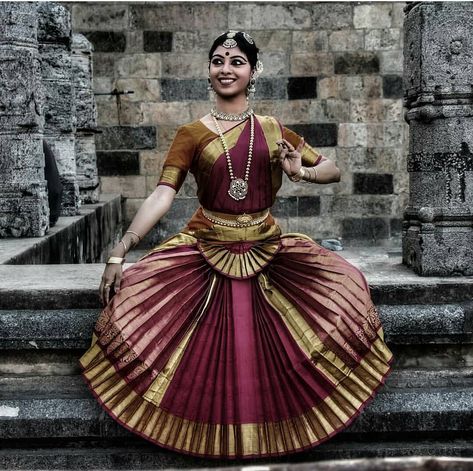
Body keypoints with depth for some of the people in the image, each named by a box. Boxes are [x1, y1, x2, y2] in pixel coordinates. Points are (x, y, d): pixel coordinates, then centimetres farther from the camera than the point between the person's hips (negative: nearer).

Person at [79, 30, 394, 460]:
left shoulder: (273, 131, 6)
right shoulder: (191, 134, -1)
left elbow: (334, 170, 10)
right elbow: (162, 196, -11)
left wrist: (302, 172, -14)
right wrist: (120, 252, -22)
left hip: (267, 249, 2)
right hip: (205, 250, -2)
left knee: (344, 286, -11)